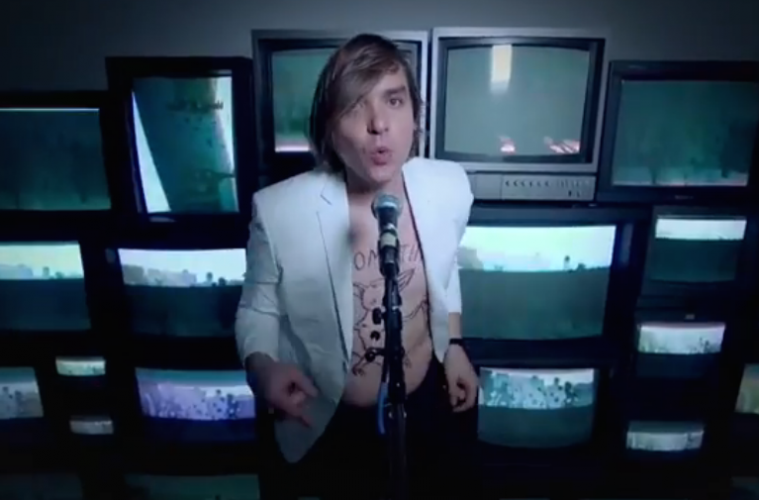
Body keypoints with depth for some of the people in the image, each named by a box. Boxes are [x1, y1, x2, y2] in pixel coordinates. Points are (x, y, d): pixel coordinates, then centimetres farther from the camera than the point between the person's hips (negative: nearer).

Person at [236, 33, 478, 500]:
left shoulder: (450, 185, -16)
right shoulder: (280, 210, -27)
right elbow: (257, 312, -10)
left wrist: (454, 346, 4)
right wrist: (262, 366, -28)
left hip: (428, 402, 3)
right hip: (335, 422, -2)